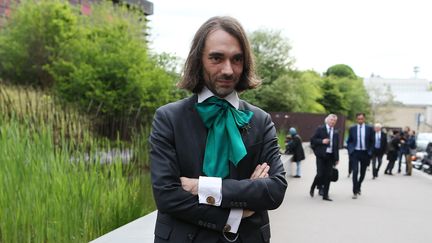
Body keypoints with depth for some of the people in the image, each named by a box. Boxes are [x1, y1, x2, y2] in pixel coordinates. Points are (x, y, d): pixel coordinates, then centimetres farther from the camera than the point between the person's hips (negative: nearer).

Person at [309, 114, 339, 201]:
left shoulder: (335, 133, 13)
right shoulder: (320, 129, 2)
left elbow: (336, 146, 14)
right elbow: (312, 140, -2)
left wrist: (337, 158, 9)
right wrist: (322, 141, -17)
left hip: (330, 156, 4)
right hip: (321, 155, -4)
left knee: (328, 176, 2)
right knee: (320, 174, -8)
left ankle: (325, 195, 9)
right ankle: (312, 188, 19)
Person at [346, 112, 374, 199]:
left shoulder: (369, 128, 2)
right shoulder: (352, 129, 3)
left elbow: (371, 141, 5)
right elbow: (349, 141, 9)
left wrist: (370, 152, -3)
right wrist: (350, 150, -2)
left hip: (365, 153, 1)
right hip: (355, 152, -1)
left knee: (363, 172, 13)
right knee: (355, 171, -11)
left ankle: (358, 187, 37)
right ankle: (355, 192, -6)